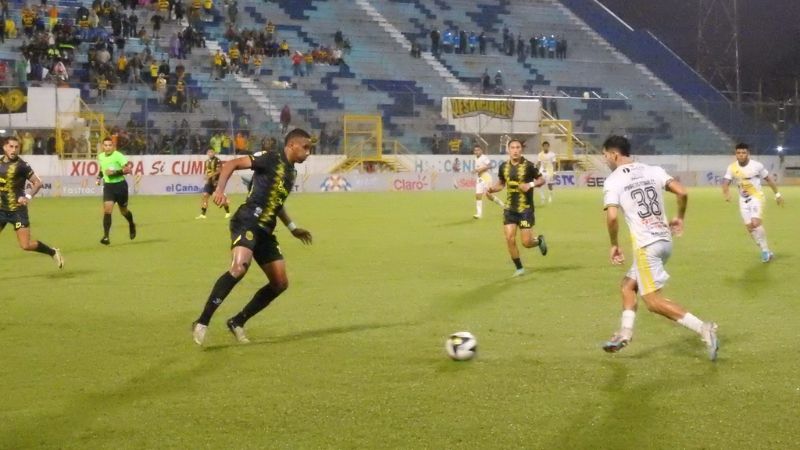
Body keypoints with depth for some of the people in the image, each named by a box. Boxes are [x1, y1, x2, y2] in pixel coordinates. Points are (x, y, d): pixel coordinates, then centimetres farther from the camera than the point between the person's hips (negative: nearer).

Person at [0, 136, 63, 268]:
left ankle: (53, 252, 15)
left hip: (17, 210, -5)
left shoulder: (21, 165, -11)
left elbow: (38, 183, -9)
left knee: (26, 245, -8)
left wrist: (28, 197, -22)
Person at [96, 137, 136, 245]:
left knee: (123, 211, 13)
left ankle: (131, 225, 47)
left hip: (120, 185, -3)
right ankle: (106, 236, -16)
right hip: (108, 186, 3)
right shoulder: (100, 157, 4)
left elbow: (128, 169, -18)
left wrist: (115, 172, -28)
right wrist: (99, 177, 8)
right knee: (107, 210, -14)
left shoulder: (118, 156, -15)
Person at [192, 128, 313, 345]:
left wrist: (292, 228, 36)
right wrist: (220, 190, -24)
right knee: (239, 266, -32)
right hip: (247, 223, -9)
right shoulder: (271, 159, -5)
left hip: (265, 230, 9)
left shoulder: (291, 172, 21)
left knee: (280, 283, 6)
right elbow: (232, 164, -11)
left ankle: (237, 322, 17)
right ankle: (202, 323, -26)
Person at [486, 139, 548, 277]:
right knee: (510, 239, -6)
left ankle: (539, 240, 31)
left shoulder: (528, 166, -10)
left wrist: (531, 185, -19)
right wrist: (491, 189, -2)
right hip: (510, 209, 4)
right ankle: (519, 268, 11)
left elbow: (541, 180, -1)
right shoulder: (504, 166, 2)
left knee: (526, 242, -4)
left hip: (525, 209, -4)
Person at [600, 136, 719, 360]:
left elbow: (612, 217, -17)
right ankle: (625, 332, 20)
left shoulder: (613, 181, -5)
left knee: (653, 301, -3)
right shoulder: (653, 171, 10)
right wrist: (680, 218, 18)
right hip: (665, 240, 8)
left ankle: (702, 328, -13)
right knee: (628, 284, 23)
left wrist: (614, 244, -2)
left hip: (646, 245, -8)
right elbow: (682, 192, 1)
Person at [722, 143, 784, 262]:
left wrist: (777, 194, 4)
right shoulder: (732, 167, -7)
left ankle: (765, 250, -7)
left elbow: (768, 179, 0)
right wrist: (726, 192, -36)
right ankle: (767, 252, 15)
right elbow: (726, 182, -14)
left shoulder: (757, 166, -13)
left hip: (756, 197, -4)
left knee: (755, 223, -22)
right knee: (749, 227, 2)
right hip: (743, 200, 4)